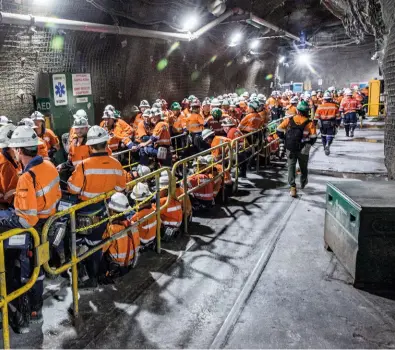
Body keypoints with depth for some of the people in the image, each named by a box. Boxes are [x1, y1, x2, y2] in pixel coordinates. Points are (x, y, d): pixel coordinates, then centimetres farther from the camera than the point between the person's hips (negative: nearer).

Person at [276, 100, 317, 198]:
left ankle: (293, 187, -9)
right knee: (303, 167, 21)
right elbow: (313, 138, -17)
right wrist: (308, 144, 0)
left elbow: (279, 130, -3)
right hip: (303, 149, 0)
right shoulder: (310, 123, -10)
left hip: (290, 148, 1)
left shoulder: (289, 120, -4)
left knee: (291, 166, 4)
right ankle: (303, 183, 43)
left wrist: (285, 138, 10)